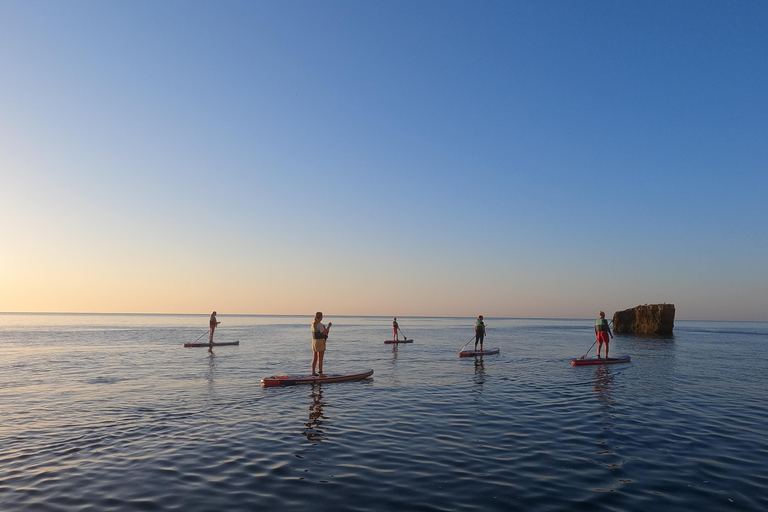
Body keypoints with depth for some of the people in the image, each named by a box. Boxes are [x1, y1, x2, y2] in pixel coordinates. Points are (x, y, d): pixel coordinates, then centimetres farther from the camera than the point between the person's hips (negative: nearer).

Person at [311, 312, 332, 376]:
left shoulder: (313, 324, 10)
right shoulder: (319, 324, -18)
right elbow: (324, 333, -23)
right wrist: (329, 326, -15)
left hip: (314, 341, 9)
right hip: (320, 342, -9)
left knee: (314, 358, 14)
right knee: (320, 359, -4)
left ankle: (313, 372, 20)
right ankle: (320, 373, -1)